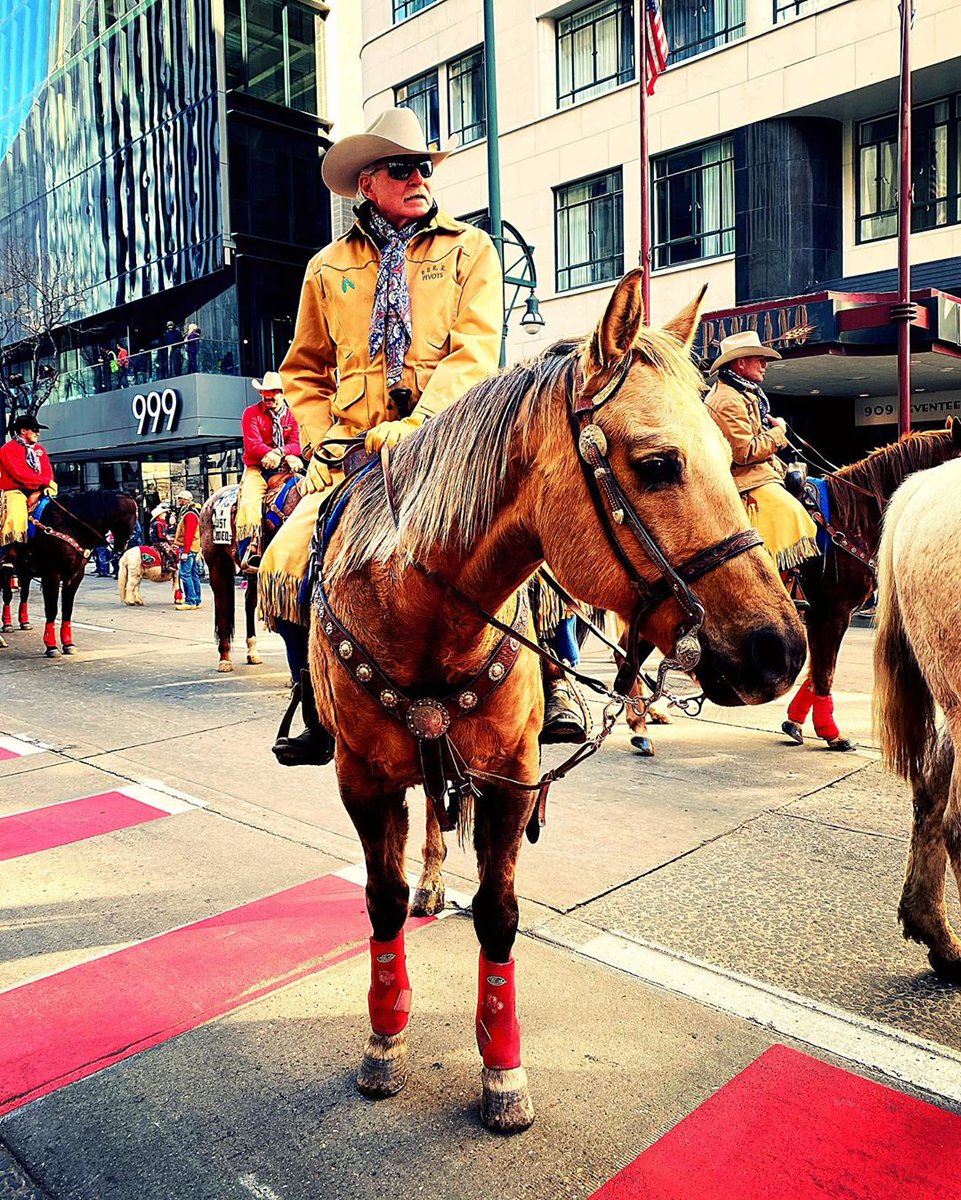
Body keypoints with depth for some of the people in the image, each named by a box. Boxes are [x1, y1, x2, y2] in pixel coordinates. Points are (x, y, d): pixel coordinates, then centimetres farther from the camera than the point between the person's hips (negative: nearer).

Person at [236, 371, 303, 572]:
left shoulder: (292, 415, 12)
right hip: (257, 469, -2)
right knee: (249, 503, -28)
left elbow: (297, 444, 1)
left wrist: (279, 452, -22)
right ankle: (250, 552, -35)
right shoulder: (251, 413, 4)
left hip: (284, 469, 3)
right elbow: (253, 445, -9)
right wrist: (286, 455, -19)